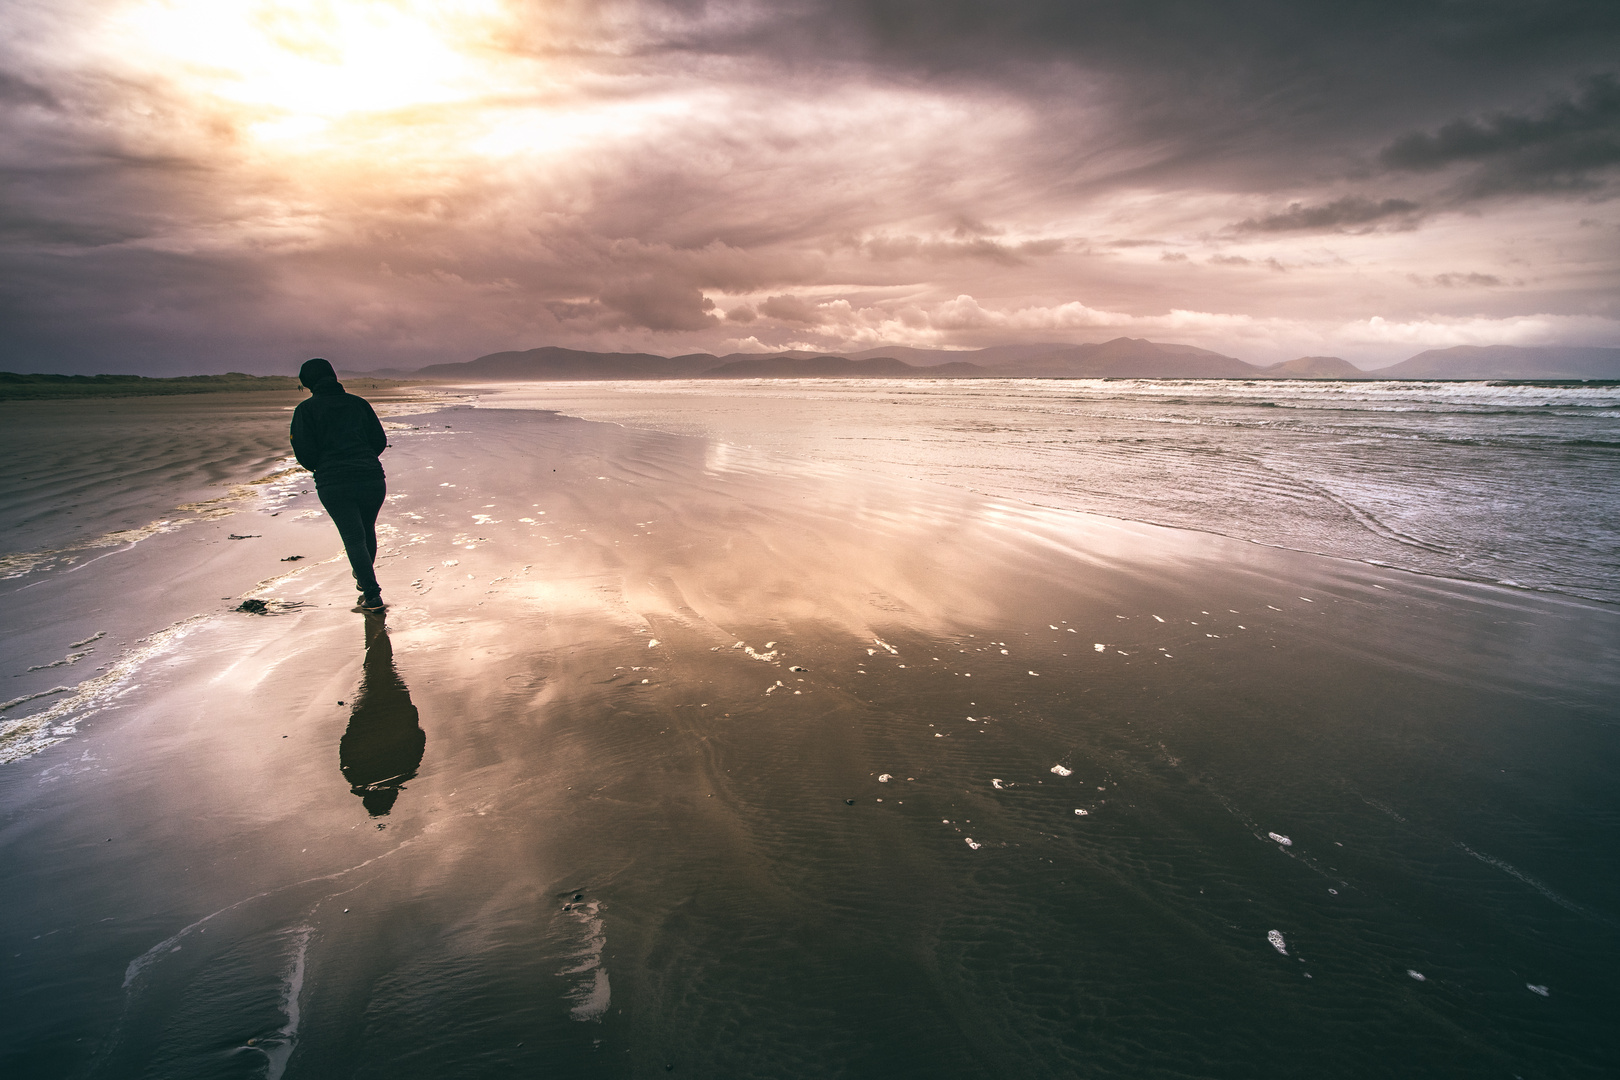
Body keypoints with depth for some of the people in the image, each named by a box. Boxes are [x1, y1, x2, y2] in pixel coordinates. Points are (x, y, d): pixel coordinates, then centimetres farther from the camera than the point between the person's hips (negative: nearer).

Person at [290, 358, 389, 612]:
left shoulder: (306, 409, 3)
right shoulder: (358, 403, 12)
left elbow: (305, 453, -4)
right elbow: (380, 441, 9)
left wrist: (317, 468, 18)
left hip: (333, 484, -3)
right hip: (372, 480, 3)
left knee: (354, 538, 0)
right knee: (367, 531, 24)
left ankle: (372, 595, -9)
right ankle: (364, 579, 42)